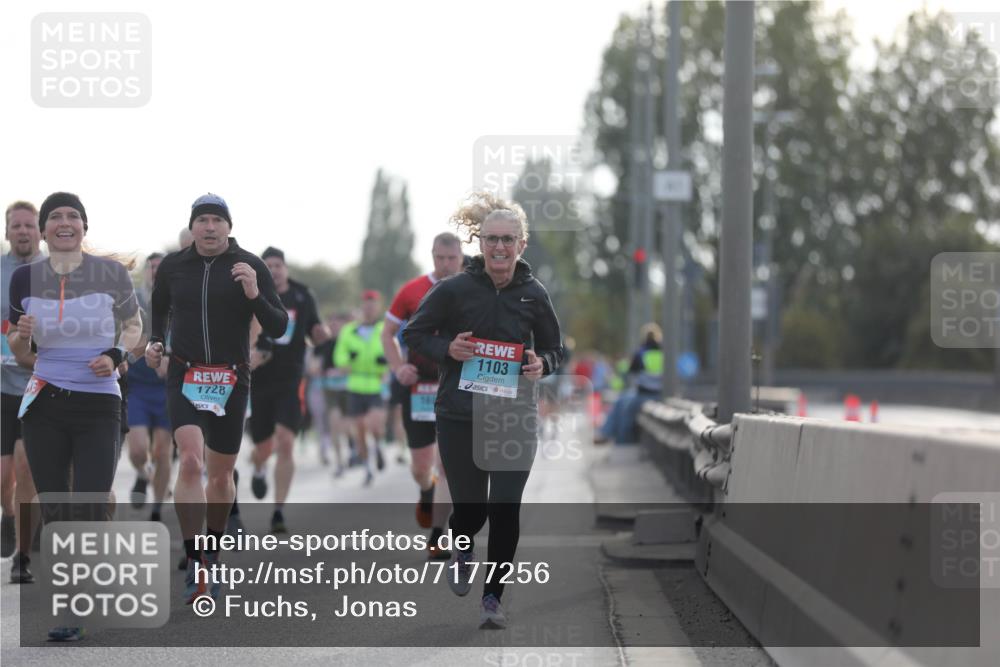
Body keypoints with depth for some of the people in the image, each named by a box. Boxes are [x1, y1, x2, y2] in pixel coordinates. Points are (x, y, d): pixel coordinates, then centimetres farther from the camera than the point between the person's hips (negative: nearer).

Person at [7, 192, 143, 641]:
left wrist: (115, 355, -9)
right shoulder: (25, 278, 3)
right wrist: (21, 335, -11)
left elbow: (134, 326, 10)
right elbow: (19, 350, 12)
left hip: (98, 406, -2)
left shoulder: (110, 273, -3)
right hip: (44, 406, 2)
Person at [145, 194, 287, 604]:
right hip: (184, 378, -1)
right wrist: (154, 342, 2)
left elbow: (278, 328, -6)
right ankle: (195, 564, -20)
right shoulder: (172, 266, 3)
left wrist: (255, 295, -22)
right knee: (191, 461, -21)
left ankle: (212, 555, 33)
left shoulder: (250, 267, -2)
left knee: (221, 474, 11)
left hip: (231, 381, 1)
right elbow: (157, 312, 21)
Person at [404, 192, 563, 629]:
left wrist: (543, 364, -10)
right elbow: (413, 334, 4)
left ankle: (493, 597, 13)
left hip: (515, 418, 1)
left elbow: (555, 349, 13)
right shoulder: (454, 289, -7)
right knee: (471, 508, 2)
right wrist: (447, 349, -15)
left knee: (505, 510, -4)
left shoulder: (534, 295, 0)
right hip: (460, 416, -1)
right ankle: (461, 547, 39)